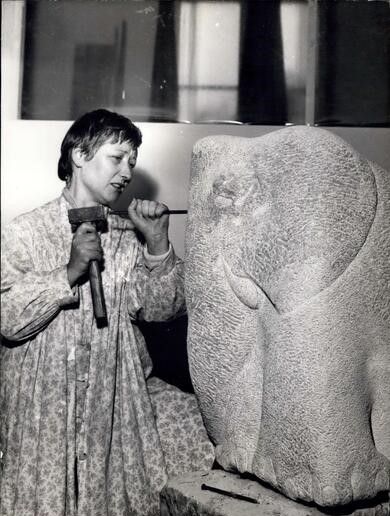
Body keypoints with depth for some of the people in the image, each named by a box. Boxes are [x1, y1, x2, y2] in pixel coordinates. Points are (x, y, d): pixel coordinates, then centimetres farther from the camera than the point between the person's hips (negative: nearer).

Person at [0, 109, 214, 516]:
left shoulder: (128, 236, 8)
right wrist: (69, 273, -22)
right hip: (44, 402, -3)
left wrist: (158, 244, -9)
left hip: (118, 394, 4)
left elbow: (161, 309, 2)